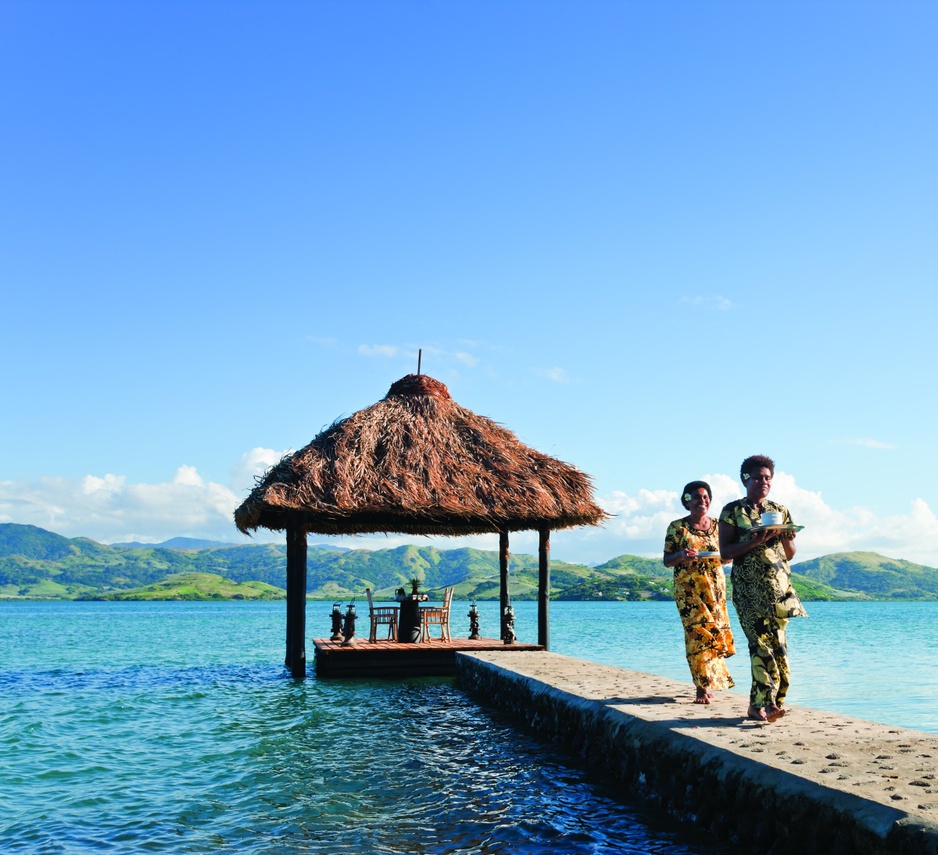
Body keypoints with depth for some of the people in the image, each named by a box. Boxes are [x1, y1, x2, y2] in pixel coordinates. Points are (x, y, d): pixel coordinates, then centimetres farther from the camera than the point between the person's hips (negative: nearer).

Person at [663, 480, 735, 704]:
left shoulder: (717, 525, 9)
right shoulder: (677, 527, -2)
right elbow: (667, 561, -1)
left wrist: (722, 555, -9)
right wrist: (681, 555, -22)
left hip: (715, 587, 4)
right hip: (689, 588, -4)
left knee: (715, 632, 4)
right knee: (698, 634, -8)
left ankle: (710, 682, 21)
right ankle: (703, 687, -3)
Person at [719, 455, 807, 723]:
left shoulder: (780, 511, 14)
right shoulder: (732, 511, 3)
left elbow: (790, 554, 16)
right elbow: (725, 552, -5)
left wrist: (786, 537, -5)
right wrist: (756, 541, -16)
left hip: (780, 586, 4)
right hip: (748, 588, -4)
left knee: (777, 641, -2)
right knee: (761, 642, -12)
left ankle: (758, 704, 4)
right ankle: (767, 702, -15)